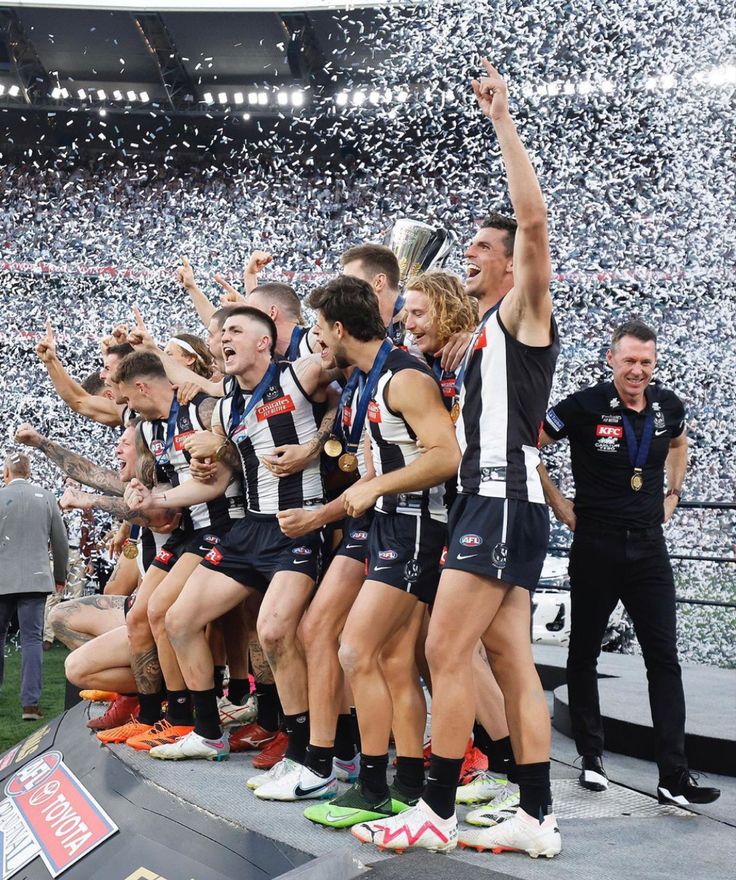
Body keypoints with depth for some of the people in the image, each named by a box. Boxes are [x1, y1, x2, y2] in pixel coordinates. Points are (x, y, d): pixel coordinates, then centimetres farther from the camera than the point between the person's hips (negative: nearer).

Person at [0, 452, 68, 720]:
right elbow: (60, 541, 7)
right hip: (35, 578, 1)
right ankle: (30, 703, -6)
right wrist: (60, 575, 20)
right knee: (32, 638, 0)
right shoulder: (47, 497, 3)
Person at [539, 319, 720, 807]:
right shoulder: (586, 406, -12)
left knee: (664, 657, -2)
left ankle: (674, 775, 0)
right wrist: (557, 502, -6)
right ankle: (592, 757, 24)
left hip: (649, 547, 3)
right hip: (595, 545, -3)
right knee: (585, 654, 8)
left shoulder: (669, 406, 1)